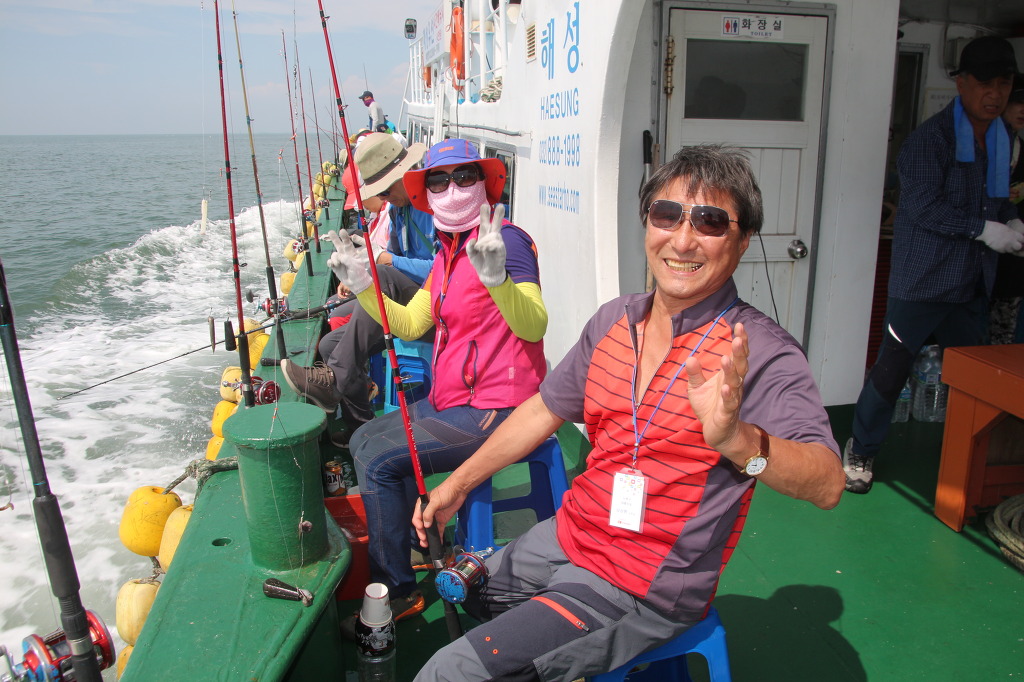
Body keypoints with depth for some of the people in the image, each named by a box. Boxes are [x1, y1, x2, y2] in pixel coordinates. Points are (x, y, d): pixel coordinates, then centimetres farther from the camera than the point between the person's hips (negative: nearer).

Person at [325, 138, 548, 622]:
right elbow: (410, 324, 14)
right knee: (364, 440, 16)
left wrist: (496, 276, -47)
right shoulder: (448, 251, 13)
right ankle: (400, 542, 32)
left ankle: (396, 590, 3)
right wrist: (361, 284, 3)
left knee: (379, 459, -15)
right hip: (451, 401, 10)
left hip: (494, 412, -10)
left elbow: (534, 326, -30)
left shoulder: (506, 240, -16)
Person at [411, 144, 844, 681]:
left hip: (642, 590, -7)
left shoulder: (760, 351, -19)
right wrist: (457, 485, 13)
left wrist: (735, 438, -49)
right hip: (566, 536, 7)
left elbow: (827, 485, -29)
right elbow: (545, 410, 12)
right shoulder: (614, 319, 1)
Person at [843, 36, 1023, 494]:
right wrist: (983, 228, -17)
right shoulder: (930, 138, -11)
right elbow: (922, 205, -19)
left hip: (973, 284, 7)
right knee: (892, 369, -3)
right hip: (923, 280, -7)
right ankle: (861, 451, 16)